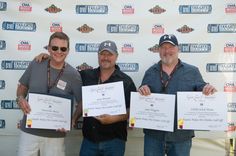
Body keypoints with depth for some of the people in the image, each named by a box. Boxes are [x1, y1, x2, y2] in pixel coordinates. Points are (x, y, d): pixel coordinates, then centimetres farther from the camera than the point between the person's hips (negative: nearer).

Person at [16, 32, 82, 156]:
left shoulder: (73, 75, -9)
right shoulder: (35, 64, -3)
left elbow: (81, 103, -3)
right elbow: (22, 86, 10)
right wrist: (20, 99, -11)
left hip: (55, 135, -1)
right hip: (29, 130, 2)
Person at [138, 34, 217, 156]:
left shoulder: (192, 71, 3)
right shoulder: (150, 72, 8)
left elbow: (202, 91, 3)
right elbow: (140, 96, 9)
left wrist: (208, 89, -18)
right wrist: (141, 91, -14)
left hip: (181, 135, -1)